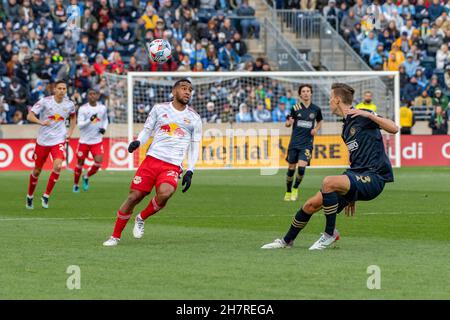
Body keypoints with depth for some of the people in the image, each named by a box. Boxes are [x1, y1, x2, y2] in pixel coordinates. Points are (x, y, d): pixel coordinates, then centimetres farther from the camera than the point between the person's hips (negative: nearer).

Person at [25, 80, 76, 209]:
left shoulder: (69, 104, -1)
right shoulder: (45, 101, -11)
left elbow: (73, 117, 21)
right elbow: (30, 116, -13)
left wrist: (70, 131, 7)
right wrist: (41, 122, -31)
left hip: (59, 140, 1)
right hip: (43, 140, -1)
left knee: (58, 166, -22)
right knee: (37, 170, 7)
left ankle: (46, 196, -9)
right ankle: (30, 196, 30)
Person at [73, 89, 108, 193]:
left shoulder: (102, 108, 1)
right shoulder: (83, 109, -9)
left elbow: (105, 119, 20)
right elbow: (80, 125, -15)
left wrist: (104, 128, 0)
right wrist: (90, 120, -31)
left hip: (97, 140, 2)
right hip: (84, 140, -2)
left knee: (98, 162, -14)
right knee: (80, 163, 6)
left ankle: (87, 177, 14)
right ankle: (76, 185, 26)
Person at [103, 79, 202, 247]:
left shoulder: (194, 118, 11)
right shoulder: (159, 109, 11)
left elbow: (194, 147, 13)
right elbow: (147, 130, 15)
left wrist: (190, 171, 3)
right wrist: (137, 142, -7)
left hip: (173, 166, -1)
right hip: (152, 159, 1)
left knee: (164, 193, -30)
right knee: (134, 196, -7)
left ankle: (141, 218, -1)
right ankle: (115, 236, 10)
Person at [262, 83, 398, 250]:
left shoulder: (362, 117, -8)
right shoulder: (347, 126, 19)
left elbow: (394, 129, -19)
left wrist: (368, 114, -28)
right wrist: (350, 196, 27)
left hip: (373, 178, -9)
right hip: (357, 175, 9)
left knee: (329, 182, -33)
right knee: (312, 204, 3)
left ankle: (330, 233, -17)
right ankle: (287, 241, 23)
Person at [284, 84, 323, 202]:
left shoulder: (316, 109, 2)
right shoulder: (295, 108, -1)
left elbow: (319, 122, 20)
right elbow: (287, 124, 6)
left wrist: (316, 129, -1)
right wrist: (289, 122, -17)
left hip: (307, 143, 0)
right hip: (294, 142, 0)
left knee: (301, 167, -16)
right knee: (291, 168, 3)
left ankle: (295, 189, 10)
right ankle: (288, 192, 23)